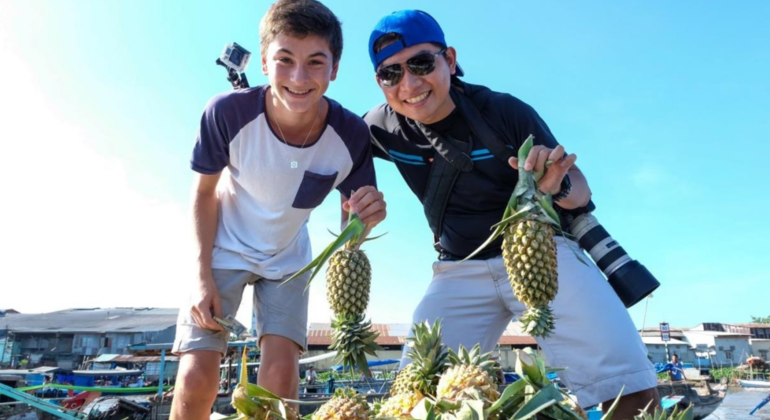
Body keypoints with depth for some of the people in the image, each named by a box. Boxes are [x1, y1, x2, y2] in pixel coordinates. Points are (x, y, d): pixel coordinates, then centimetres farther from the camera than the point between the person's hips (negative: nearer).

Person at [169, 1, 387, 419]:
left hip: (286, 261, 2)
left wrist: (364, 217, -36)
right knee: (196, 376, -7)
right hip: (223, 252, -1)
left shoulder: (351, 134, -24)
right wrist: (202, 276, -14)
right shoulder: (228, 112, -29)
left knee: (280, 371, -9)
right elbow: (205, 193, -11)